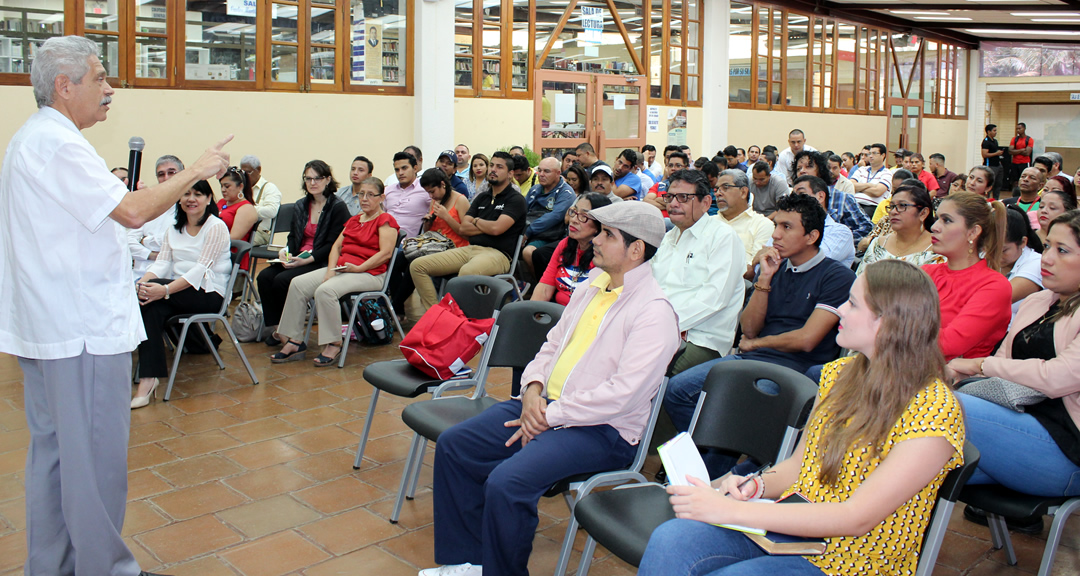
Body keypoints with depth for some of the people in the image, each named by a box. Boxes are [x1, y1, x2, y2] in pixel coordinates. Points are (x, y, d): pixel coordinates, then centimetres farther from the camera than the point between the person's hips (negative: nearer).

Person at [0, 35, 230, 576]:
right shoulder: (57, 143, -16)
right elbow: (133, 212, -23)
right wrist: (197, 170, -13)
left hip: (46, 324, 11)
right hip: (83, 328, -11)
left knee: (51, 447, 16)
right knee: (95, 456, -1)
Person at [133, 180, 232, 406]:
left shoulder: (217, 227, -4)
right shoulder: (174, 228, 18)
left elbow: (201, 269, -16)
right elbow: (162, 262, 5)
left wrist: (165, 289, -30)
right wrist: (143, 282, -18)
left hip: (208, 293, -5)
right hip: (177, 290, 5)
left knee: (154, 292, -30)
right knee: (154, 307, -30)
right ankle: (149, 377, -29)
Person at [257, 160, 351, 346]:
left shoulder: (338, 208, -7)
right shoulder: (301, 205, 15)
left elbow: (333, 245, -12)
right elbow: (293, 236, 19)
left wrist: (308, 259, -22)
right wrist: (285, 251, -4)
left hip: (321, 262, -7)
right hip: (297, 258, 7)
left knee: (282, 280, -26)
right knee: (265, 276, -17)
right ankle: (274, 327, -7)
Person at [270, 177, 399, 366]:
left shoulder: (385, 220, -1)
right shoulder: (354, 220, 25)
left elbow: (385, 253, -14)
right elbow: (336, 246, 17)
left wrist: (358, 268, -19)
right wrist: (331, 269, -1)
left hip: (369, 273, -8)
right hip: (340, 269, 8)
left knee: (325, 290, -33)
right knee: (298, 283, -11)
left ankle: (334, 344, -21)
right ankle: (295, 342, -11)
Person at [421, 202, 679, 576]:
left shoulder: (653, 311, -16)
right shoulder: (592, 285, 11)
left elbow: (622, 395, -23)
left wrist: (550, 415, -17)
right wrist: (533, 388, -2)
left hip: (602, 429, -9)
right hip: (545, 406, 9)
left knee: (506, 483, -29)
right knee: (453, 445, 0)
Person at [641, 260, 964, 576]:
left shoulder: (934, 410, -16)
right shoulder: (839, 375, 6)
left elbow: (857, 518, -21)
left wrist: (731, 510, -25)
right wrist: (755, 485, -9)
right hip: (789, 527, 6)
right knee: (669, 541, -24)